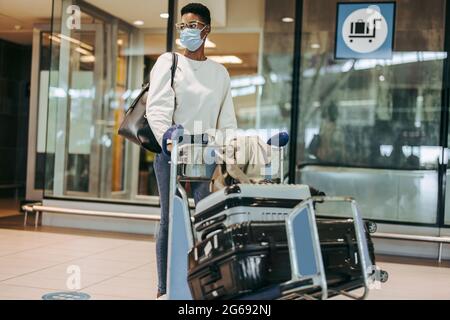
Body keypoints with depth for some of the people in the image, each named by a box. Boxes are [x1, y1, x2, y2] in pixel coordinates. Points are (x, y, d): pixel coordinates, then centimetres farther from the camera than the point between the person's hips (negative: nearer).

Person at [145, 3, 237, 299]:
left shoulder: (220, 72, 13)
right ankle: (164, 288, 8)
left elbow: (227, 120, 10)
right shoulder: (168, 62, 4)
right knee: (170, 219, 0)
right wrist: (167, 137, -28)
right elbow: (157, 107, -10)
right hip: (171, 152, -2)